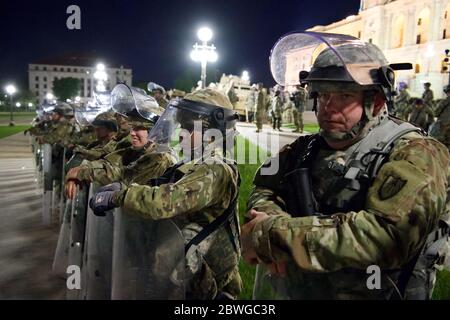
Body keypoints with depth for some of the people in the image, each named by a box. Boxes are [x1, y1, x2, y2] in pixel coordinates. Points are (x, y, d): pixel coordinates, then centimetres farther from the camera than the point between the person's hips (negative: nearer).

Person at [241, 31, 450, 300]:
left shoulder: (415, 156, -18)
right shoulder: (307, 148, 3)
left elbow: (388, 234, -31)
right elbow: (264, 188, 2)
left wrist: (271, 234, -29)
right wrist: (272, 219, -22)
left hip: (358, 292, -5)